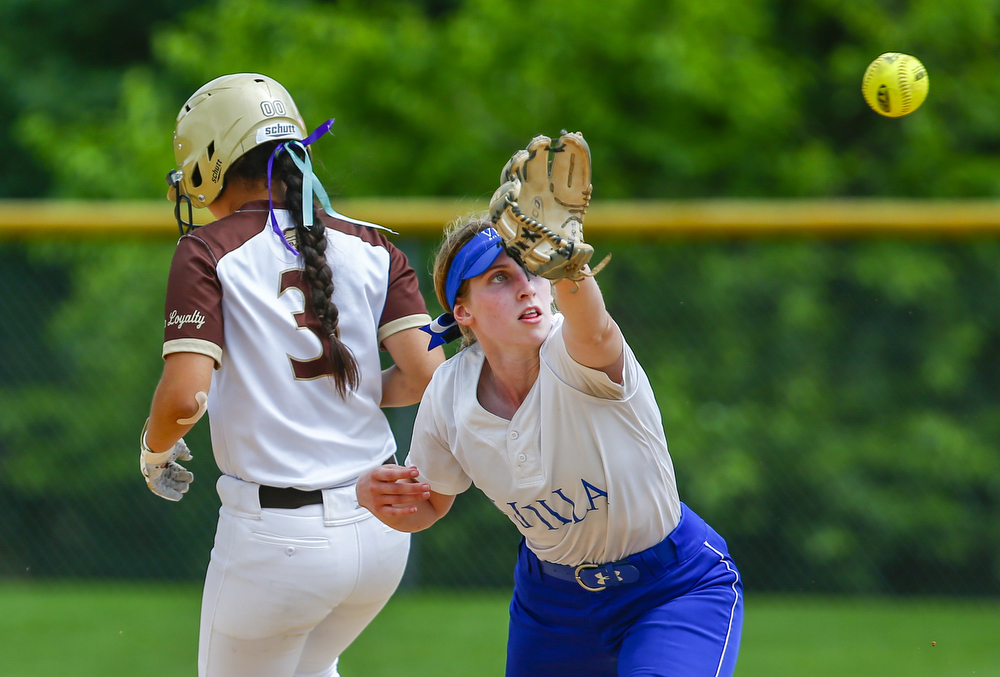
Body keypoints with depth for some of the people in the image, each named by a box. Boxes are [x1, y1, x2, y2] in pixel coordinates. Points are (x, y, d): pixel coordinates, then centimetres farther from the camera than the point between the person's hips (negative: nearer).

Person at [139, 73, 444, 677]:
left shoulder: (208, 251, -8)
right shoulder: (370, 247, 4)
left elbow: (185, 397, -19)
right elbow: (427, 375, -4)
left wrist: (154, 451, 3)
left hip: (277, 540, -6)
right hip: (383, 530, 6)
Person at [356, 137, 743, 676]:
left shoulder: (580, 359, -28)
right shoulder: (449, 395, -13)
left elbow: (589, 328, -55)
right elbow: (428, 504, 5)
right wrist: (378, 496, -19)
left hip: (678, 589, -5)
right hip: (551, 598, 5)